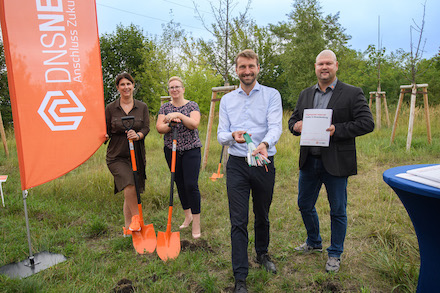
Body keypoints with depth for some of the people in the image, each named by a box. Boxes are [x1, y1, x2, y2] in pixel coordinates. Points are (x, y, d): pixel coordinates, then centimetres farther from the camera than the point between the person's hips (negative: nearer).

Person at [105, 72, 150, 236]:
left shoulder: (142, 107, 7)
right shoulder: (111, 108, 4)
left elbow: (146, 128, 0)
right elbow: (106, 131, 7)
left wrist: (138, 135, -22)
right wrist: (105, 136, -17)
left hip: (136, 155, 2)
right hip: (116, 156, -2)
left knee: (131, 194, 7)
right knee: (129, 185, -25)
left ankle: (128, 228, 21)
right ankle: (136, 217, -3)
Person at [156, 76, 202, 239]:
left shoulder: (192, 105, 1)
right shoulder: (165, 107, 9)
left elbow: (194, 124, -15)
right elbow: (159, 128, -3)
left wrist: (179, 115, -24)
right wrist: (171, 124, -20)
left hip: (191, 149, -3)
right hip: (171, 150, 4)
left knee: (191, 184, -10)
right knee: (180, 184, 11)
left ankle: (196, 222, 1)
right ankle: (187, 215, 29)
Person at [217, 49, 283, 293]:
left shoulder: (271, 95, 0)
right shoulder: (227, 99, 8)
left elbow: (276, 126, -15)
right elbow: (221, 134, 3)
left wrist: (264, 143, -36)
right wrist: (232, 136, -20)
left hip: (264, 164, -1)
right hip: (237, 165, 1)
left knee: (262, 216, 17)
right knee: (238, 222, 0)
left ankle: (262, 254, 44)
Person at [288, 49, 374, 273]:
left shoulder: (352, 93, -4)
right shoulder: (305, 94, 11)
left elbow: (367, 123, -10)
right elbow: (293, 120, 15)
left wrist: (337, 130, -21)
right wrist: (296, 126, -9)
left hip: (336, 162, -4)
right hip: (309, 161, 5)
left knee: (338, 211, 9)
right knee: (305, 205, 16)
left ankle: (335, 254, 29)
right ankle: (314, 243, 41)